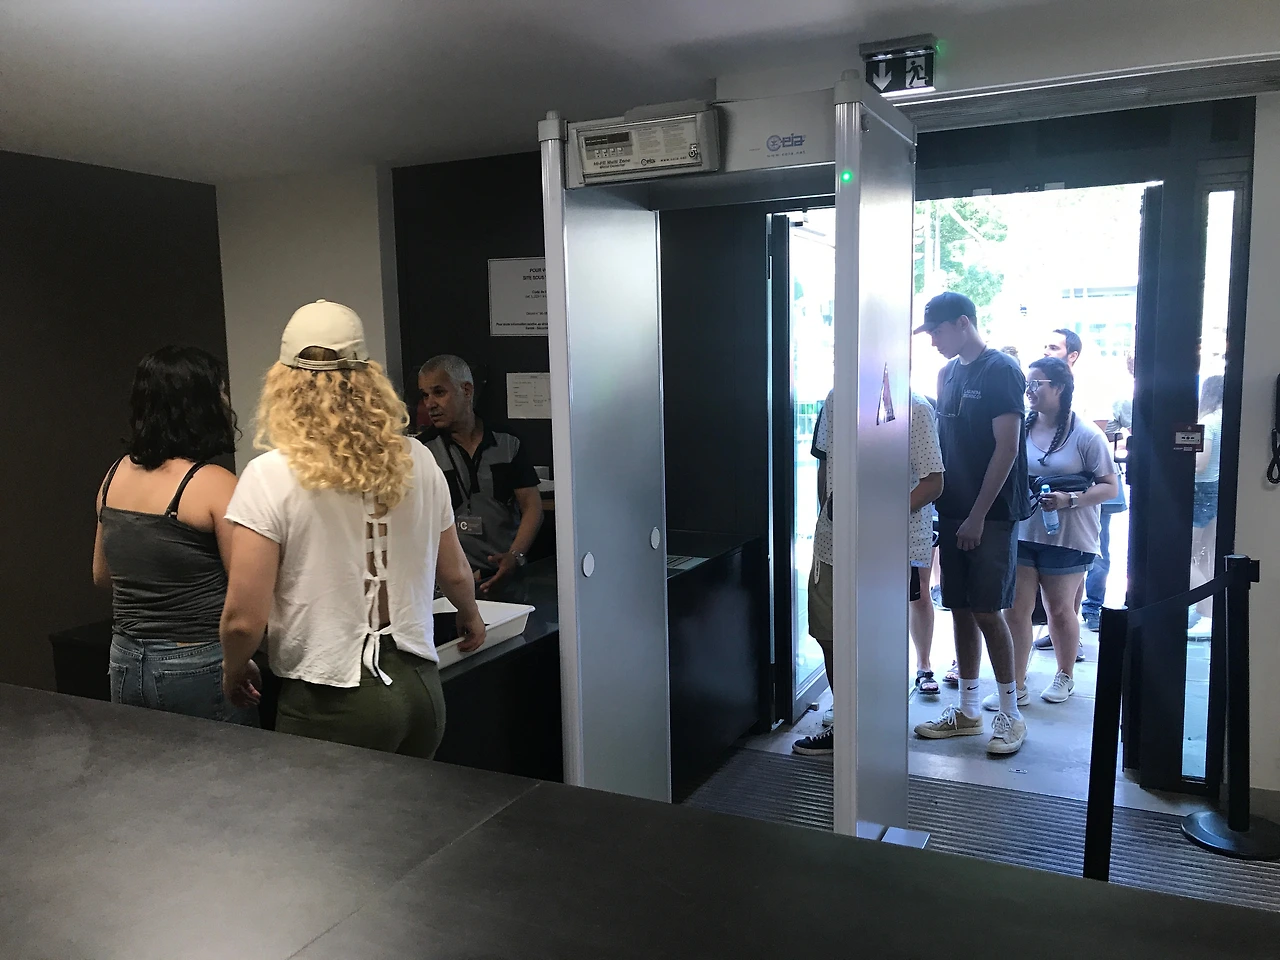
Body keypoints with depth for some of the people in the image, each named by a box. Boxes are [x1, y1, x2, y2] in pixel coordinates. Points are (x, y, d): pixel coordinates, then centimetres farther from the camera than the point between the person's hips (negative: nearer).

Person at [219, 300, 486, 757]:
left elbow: (244, 617, -12)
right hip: (420, 687, 5)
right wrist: (470, 616, 34)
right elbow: (454, 573, 12)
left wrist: (234, 672, 9)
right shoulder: (416, 461, 1)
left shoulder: (271, 476, -12)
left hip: (330, 703, -4)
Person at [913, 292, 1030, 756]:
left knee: (987, 612, -4)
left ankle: (1010, 715, 10)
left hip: (991, 514, -7)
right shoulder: (948, 373, 13)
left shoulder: (1001, 370, -10)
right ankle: (967, 710, 21)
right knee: (961, 610, 10)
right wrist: (943, 507, 8)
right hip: (953, 511, 7)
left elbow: (1007, 448, -15)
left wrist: (978, 515, -17)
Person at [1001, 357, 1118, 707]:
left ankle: (1065, 677, 35)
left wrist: (1069, 499, -21)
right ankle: (1015, 686, 9)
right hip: (1021, 532, 3)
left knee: (1060, 610, 13)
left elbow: (1110, 486, -6)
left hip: (1067, 537, -3)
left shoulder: (1086, 434, -8)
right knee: (1016, 610, 0)